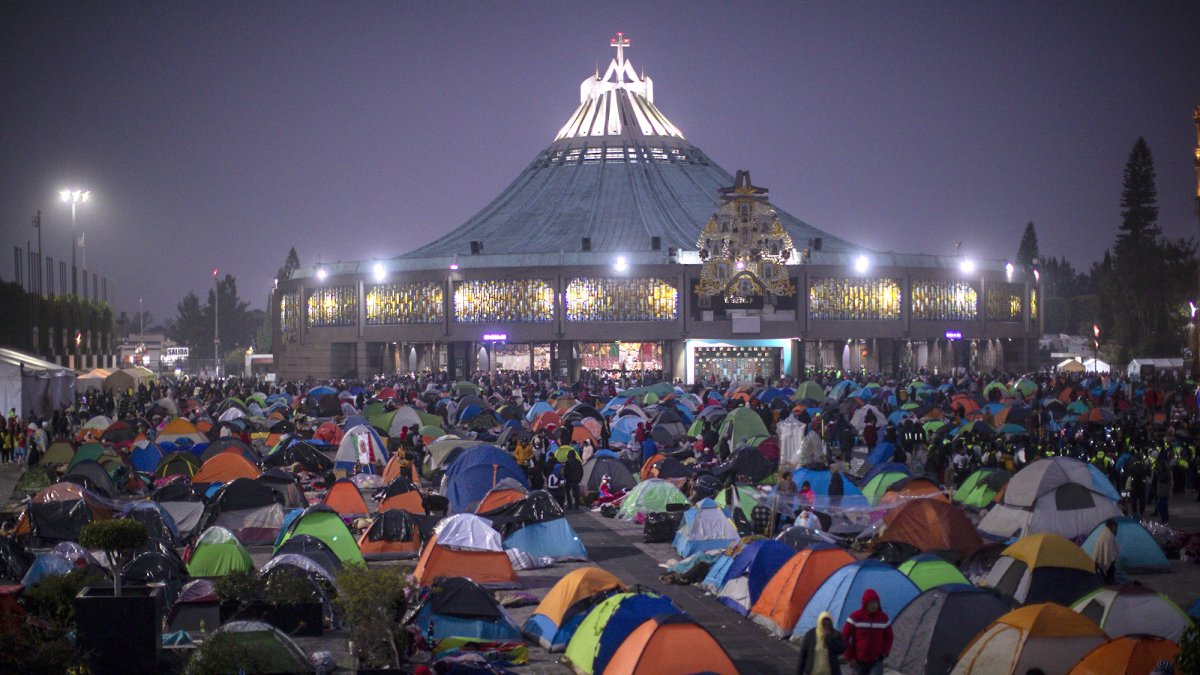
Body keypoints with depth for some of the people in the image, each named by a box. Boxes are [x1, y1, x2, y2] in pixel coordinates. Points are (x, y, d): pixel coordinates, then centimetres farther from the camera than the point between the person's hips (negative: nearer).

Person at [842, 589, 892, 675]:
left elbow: (888, 638, 13)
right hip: (858, 662, -1)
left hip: (876, 662, 1)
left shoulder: (883, 618, 1)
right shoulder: (855, 617, -8)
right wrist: (849, 657, -7)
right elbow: (844, 637, -5)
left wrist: (884, 654, -1)